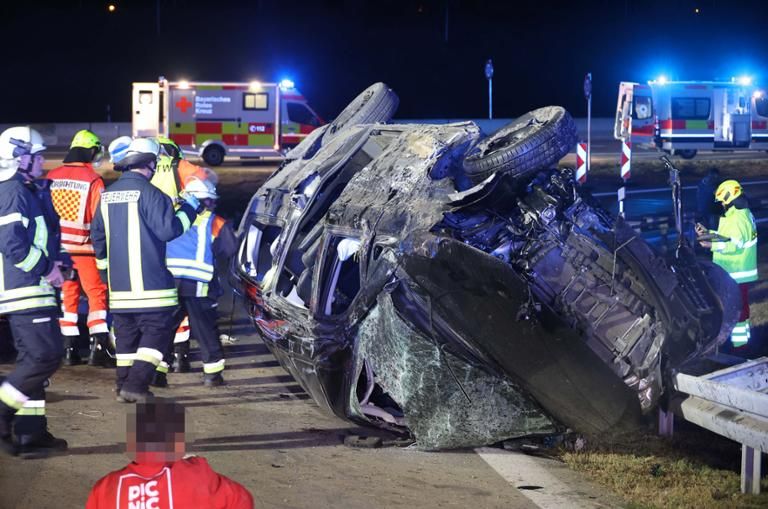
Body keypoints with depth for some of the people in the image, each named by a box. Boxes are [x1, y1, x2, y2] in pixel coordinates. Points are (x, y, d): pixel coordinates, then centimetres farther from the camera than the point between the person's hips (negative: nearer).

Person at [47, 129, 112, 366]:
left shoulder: (52, 177, 2)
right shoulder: (93, 180, -13)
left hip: (59, 248, 5)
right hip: (85, 249, -5)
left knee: (67, 295, 12)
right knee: (97, 294, 3)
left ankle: (69, 348, 11)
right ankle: (99, 346, -4)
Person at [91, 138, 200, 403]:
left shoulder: (107, 195, 11)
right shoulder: (149, 193, -14)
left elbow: (97, 236, 19)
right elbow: (167, 230, -14)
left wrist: (107, 269, 30)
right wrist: (188, 209, 0)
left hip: (118, 282, 7)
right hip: (149, 280, -7)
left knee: (126, 332, 16)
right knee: (157, 330, -3)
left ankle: (124, 384, 19)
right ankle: (136, 385, -12)